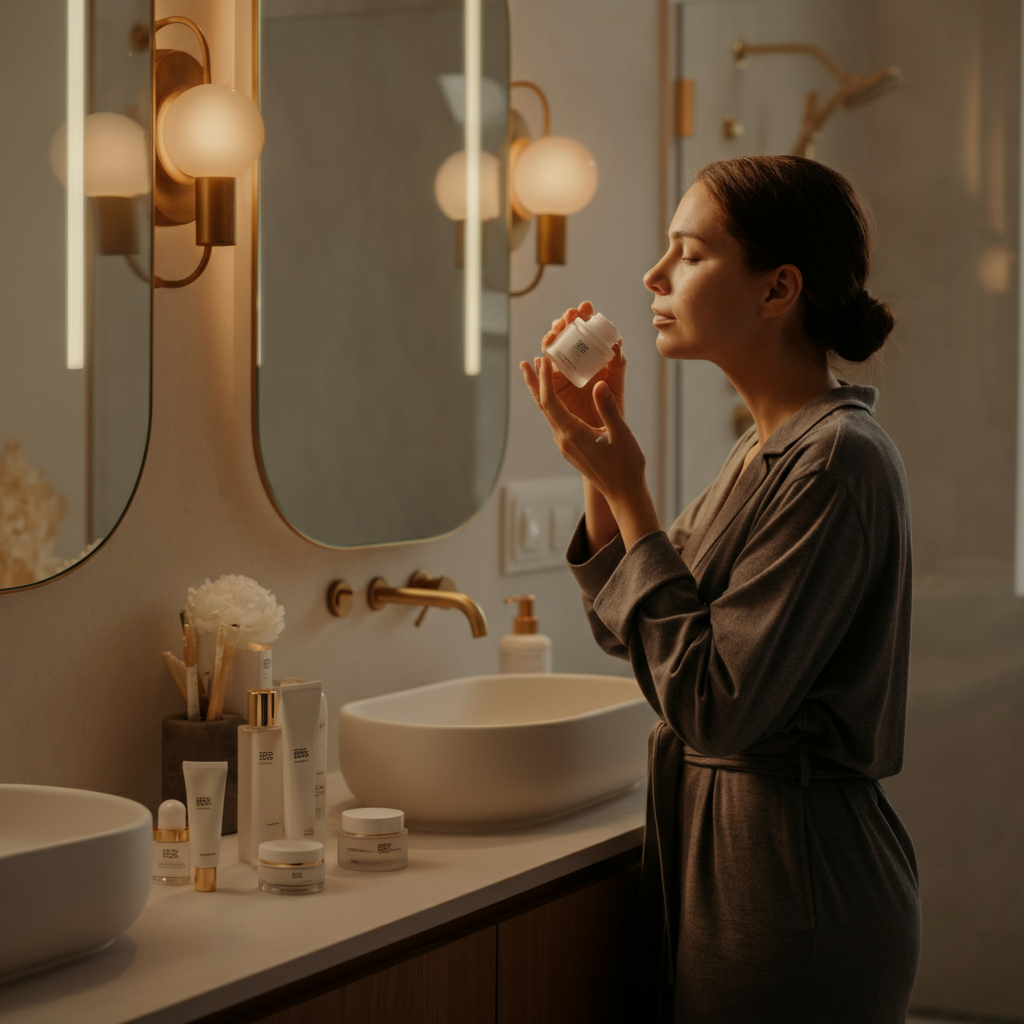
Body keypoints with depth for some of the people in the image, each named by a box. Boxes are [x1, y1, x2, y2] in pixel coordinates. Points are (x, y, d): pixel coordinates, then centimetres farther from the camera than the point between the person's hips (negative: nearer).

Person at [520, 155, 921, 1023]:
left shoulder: (838, 461, -20)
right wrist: (602, 450, 3)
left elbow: (715, 709, -24)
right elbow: (625, 631, 14)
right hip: (714, 859, 9)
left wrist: (625, 489, -19)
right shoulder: (767, 450, 9)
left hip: (794, 899, -9)